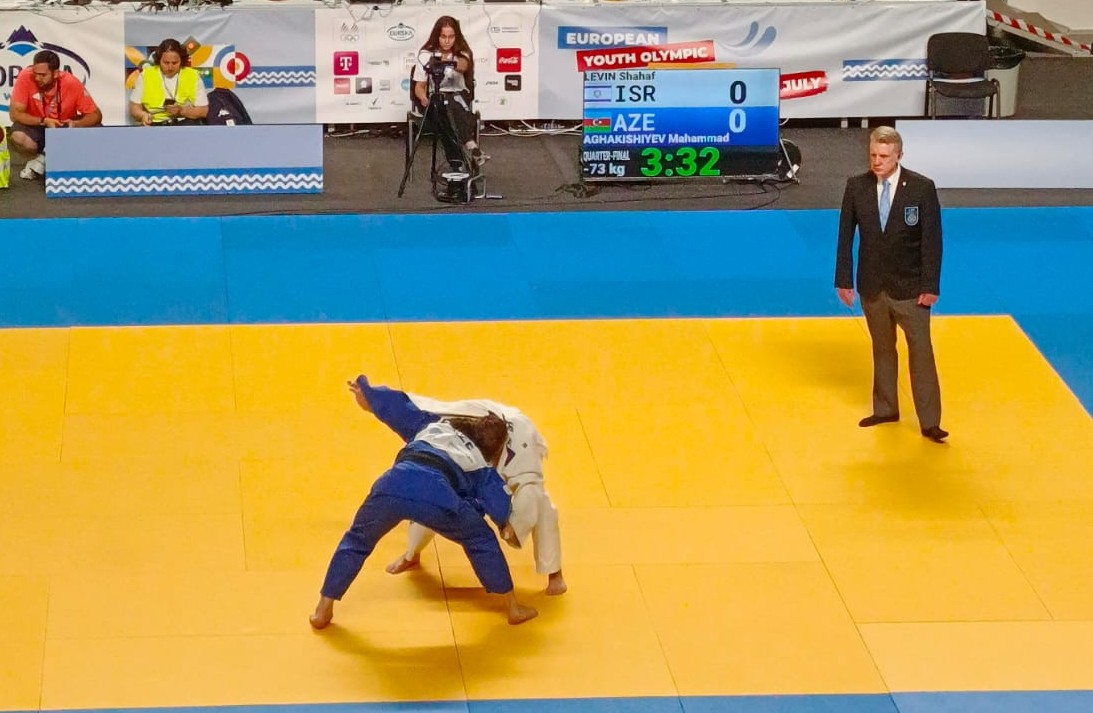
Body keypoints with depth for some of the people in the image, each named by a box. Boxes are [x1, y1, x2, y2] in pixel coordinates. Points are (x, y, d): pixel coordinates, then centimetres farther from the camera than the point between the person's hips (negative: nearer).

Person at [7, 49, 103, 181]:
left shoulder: (72, 83, -22)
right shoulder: (26, 77, -24)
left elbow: (96, 115, -16)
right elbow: (15, 113, -22)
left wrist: (76, 124, -36)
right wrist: (44, 121, -33)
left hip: (64, 127, 1)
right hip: (36, 127, -1)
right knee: (18, 137, -35)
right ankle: (41, 158, 3)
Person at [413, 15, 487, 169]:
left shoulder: (462, 54, 7)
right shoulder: (426, 55, 8)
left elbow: (463, 66, -19)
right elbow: (419, 86, 8)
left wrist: (451, 63, -44)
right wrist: (423, 98, -17)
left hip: (458, 97, 0)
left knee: (454, 105, -39)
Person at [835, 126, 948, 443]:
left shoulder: (922, 188, -13)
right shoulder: (856, 186, -5)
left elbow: (932, 239, -10)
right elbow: (846, 235, 1)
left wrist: (930, 286, -12)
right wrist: (844, 280, 0)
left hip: (910, 286, -3)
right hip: (872, 285, 3)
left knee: (921, 351, -1)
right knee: (882, 348, 17)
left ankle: (929, 422, 3)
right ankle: (885, 409, 31)